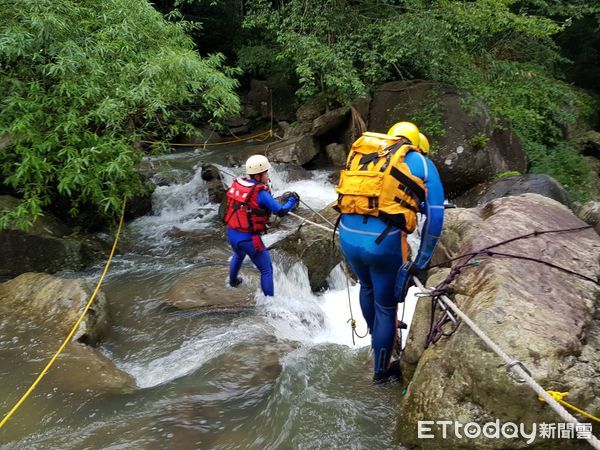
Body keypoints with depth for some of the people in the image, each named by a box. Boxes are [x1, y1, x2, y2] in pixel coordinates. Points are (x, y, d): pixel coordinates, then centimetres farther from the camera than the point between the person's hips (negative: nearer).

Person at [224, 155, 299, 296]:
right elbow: (281, 211, -18)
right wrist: (292, 200, 1)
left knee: (238, 255, 39)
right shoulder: (260, 193, -21)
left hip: (231, 234, 8)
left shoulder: (237, 184, -1)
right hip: (249, 239, -8)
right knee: (266, 270, 7)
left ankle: (233, 280, 62)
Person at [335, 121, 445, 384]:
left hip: (347, 236, 5)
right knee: (386, 307, 17)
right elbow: (435, 218, 4)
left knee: (367, 287, 33)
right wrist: (421, 263, 9)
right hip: (385, 241, -4)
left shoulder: (361, 153, 21)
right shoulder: (421, 162, 9)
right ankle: (381, 371, 35)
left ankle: (375, 336, 57)